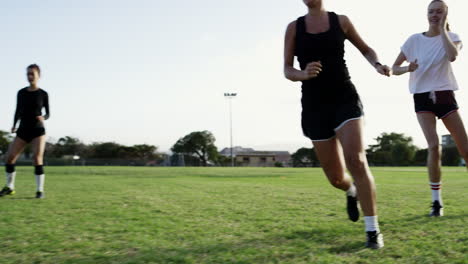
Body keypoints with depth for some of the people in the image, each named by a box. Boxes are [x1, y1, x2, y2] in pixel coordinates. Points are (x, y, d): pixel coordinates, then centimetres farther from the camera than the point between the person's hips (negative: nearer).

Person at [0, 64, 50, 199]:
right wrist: (14, 125, -2)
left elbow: (48, 113, 4)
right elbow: (18, 111, 12)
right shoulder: (21, 93, 6)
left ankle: (40, 190, -7)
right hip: (23, 131, 3)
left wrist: (43, 118, -19)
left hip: (38, 131, -3)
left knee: (38, 158, -15)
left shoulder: (43, 94, -1)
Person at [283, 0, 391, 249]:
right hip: (315, 106, 1)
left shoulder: (341, 21, 6)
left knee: (356, 161, -22)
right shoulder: (294, 28, 5)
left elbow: (366, 49, 18)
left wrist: (378, 65, -4)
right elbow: (287, 70, 1)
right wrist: (303, 74, -22)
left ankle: (373, 230, -13)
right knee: (335, 177, 5)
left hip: (345, 100, -1)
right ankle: (352, 191, 43)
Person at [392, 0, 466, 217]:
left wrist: (442, 29, -14)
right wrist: (408, 69, -16)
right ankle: (436, 202, -9)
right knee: (434, 146, -18)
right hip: (423, 97, -1)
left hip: (445, 96, 1)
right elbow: (395, 68, 5)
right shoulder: (414, 40, 3)